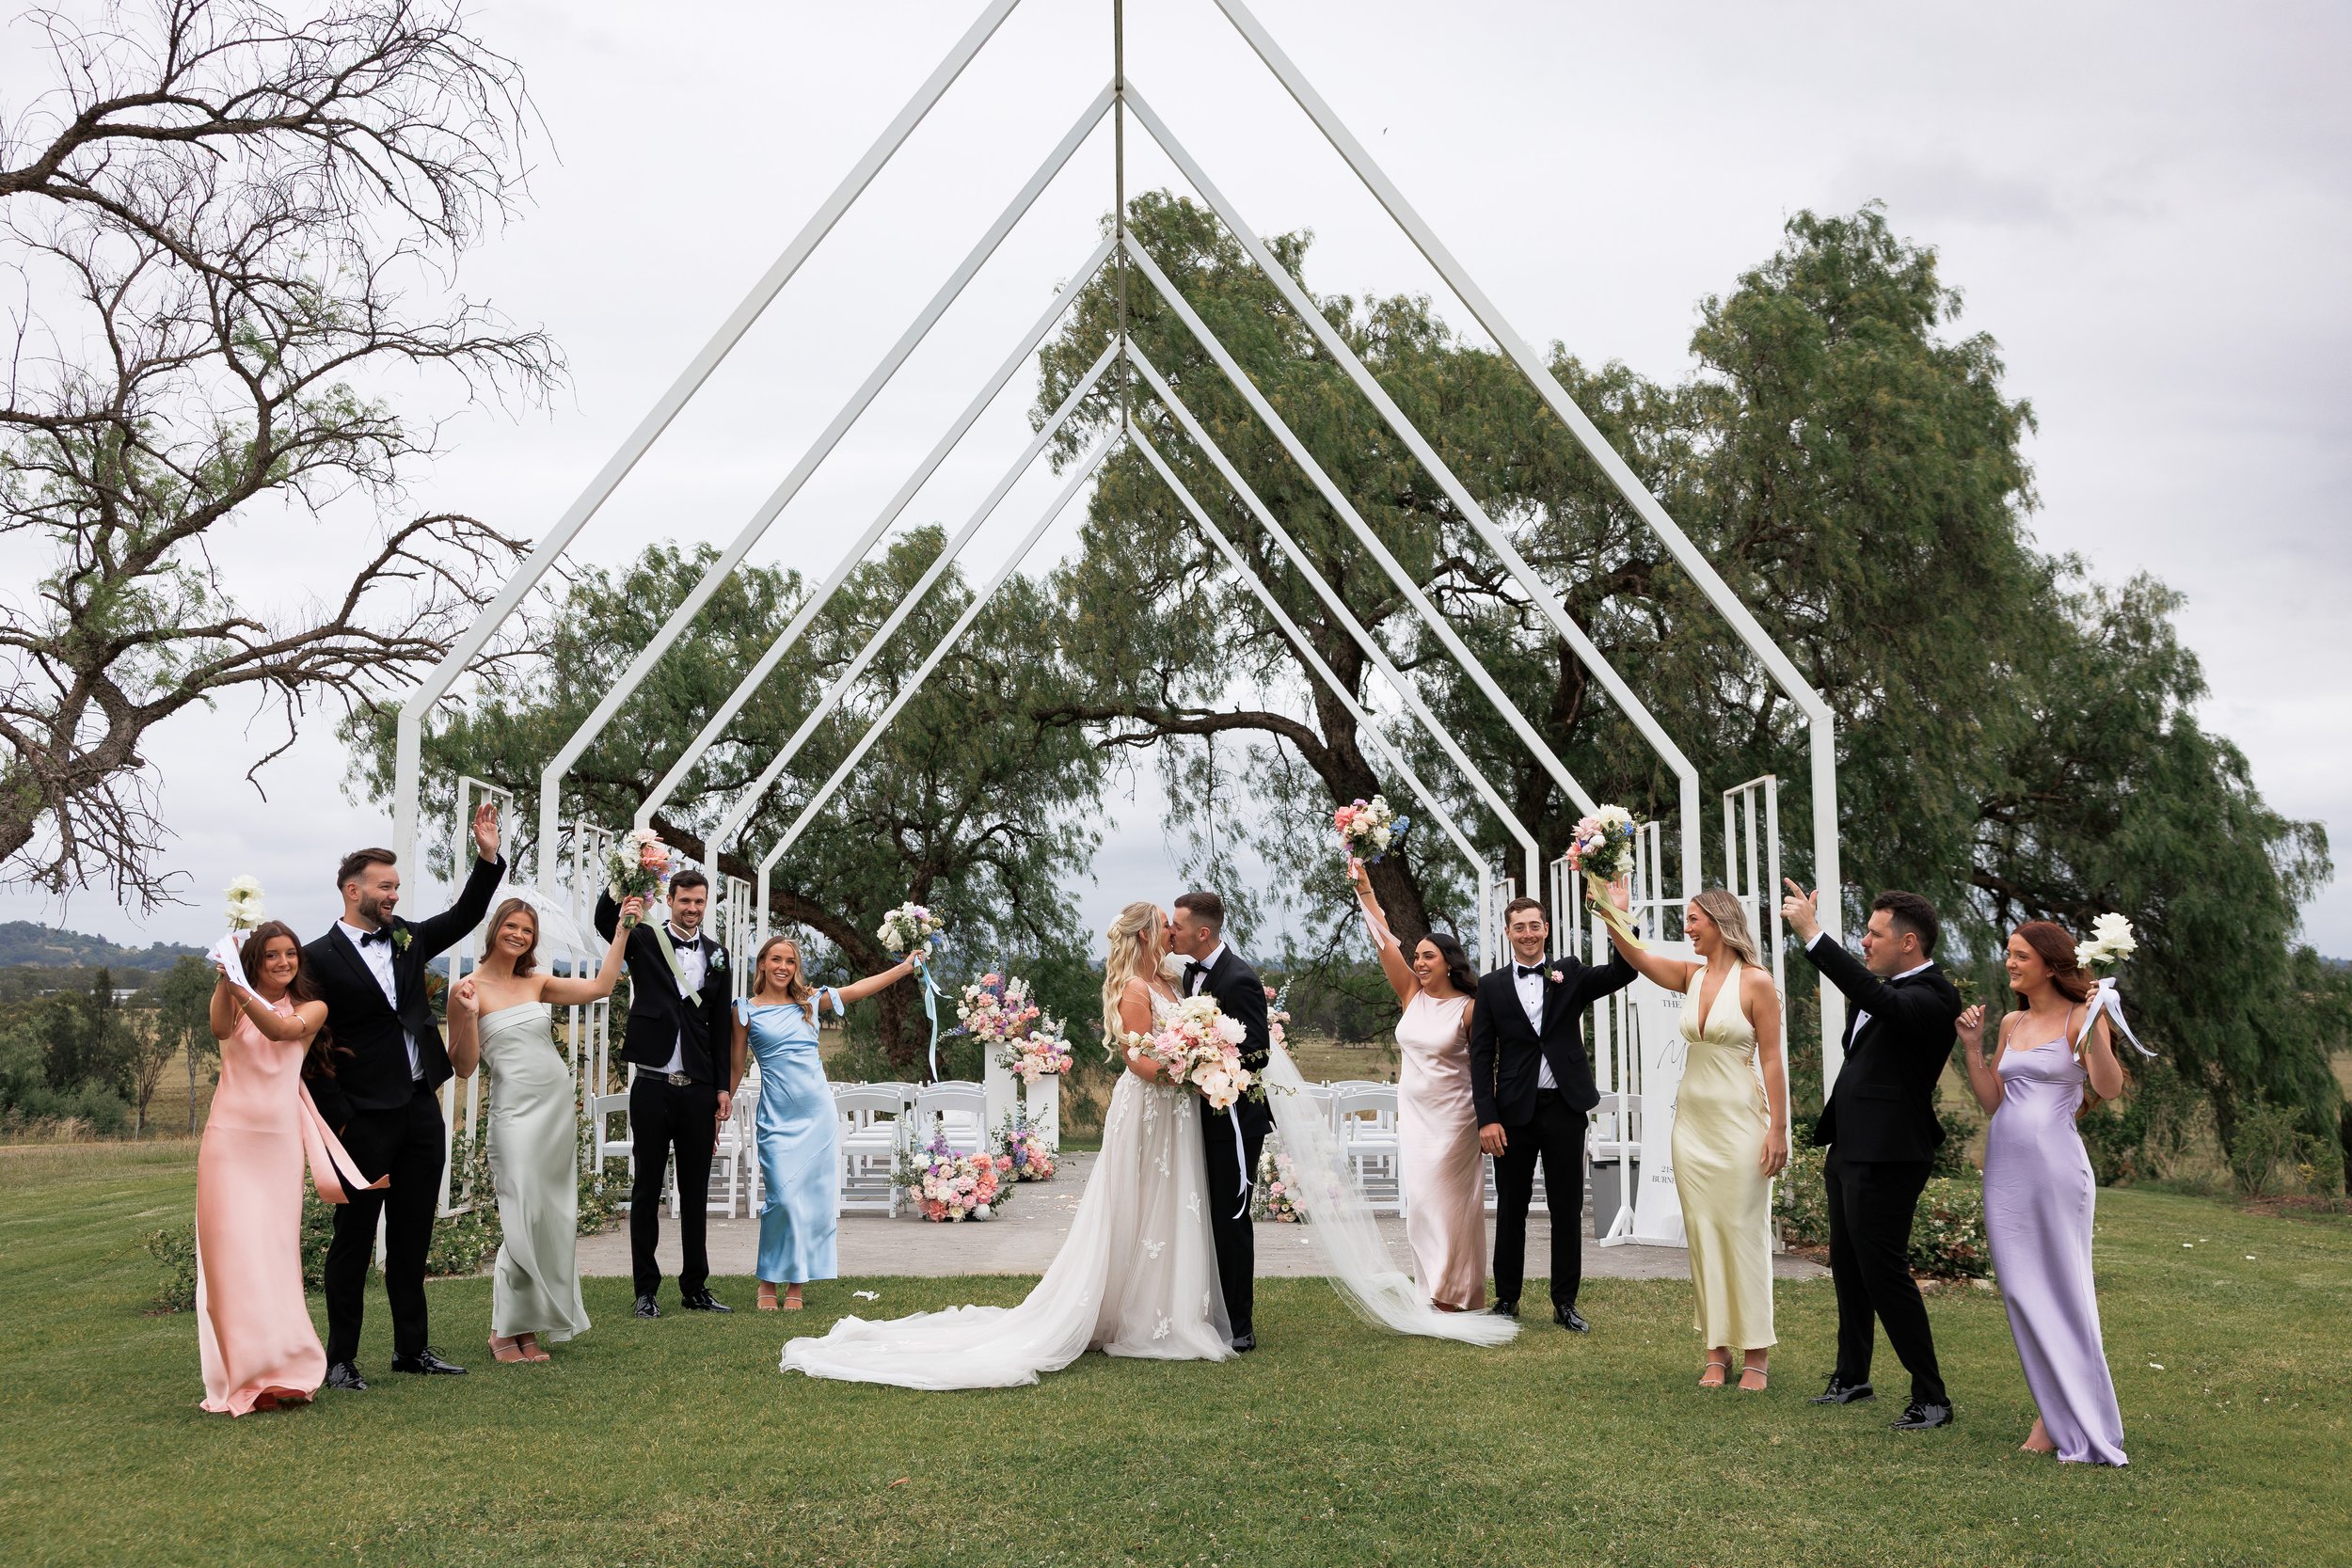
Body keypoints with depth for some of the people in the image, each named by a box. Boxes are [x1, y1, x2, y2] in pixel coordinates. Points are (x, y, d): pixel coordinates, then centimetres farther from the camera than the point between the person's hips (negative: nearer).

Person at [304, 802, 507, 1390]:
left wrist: (488, 857, 1)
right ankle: (341, 1358, 13)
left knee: (412, 1237, 12)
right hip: (365, 1120, -6)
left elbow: (464, 916, 15)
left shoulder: (406, 939, 10)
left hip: (421, 1110, 6)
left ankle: (412, 1348, 21)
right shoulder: (321, 959, -8)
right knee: (354, 1238, 3)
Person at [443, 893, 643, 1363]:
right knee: (523, 1223, -9)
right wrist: (466, 1017, -20)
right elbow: (464, 1067, -4)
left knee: (555, 1220, 6)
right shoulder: (468, 990, -3)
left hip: (559, 1110, 6)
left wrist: (623, 927, 11)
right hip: (516, 1113, -6)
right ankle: (504, 1330, 6)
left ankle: (530, 1328, 14)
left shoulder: (537, 984, 11)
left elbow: (601, 986, 10)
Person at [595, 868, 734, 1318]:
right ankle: (646, 1290, 11)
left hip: (699, 1090, 3)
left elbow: (720, 1025, 10)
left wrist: (723, 1087, 6)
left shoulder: (716, 954, 10)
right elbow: (605, 921, -18)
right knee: (647, 1188, 4)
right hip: (653, 1086, -3)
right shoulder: (644, 940, 2)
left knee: (696, 1192, 9)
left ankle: (695, 1288, 17)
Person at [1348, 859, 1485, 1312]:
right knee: (1423, 1202, 7)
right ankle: (1439, 1293, 16)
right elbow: (1385, 941, -1)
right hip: (1413, 1116, 5)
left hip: (1452, 1119, -5)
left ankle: (1461, 1296, 10)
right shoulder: (1412, 995, 4)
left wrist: (1488, 1119, -5)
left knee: (1451, 1202, -1)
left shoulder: (1469, 1009, -9)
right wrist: (1364, 888, -6)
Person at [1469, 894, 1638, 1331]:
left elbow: (1623, 971, -11)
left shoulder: (1570, 974, 6)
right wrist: (1487, 1118, -7)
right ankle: (1507, 1299, 20)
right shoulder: (1492, 987, 5)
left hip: (1564, 1108, 0)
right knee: (1511, 1209, 8)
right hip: (1515, 1111, 0)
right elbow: (1481, 1056, 1)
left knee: (1567, 1209, 6)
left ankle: (1565, 1303, 16)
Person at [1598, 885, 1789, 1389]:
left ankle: (1755, 1354, 7)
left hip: (1739, 1120, -6)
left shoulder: (1755, 982, -8)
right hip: (1692, 1120, 6)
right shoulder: (1691, 976, 8)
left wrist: (1777, 1129, -12)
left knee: (1743, 1232, -2)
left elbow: (1772, 1059, -9)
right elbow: (1635, 956, -6)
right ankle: (1717, 1350, 13)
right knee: (1702, 1233, 7)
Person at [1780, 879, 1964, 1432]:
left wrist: (1812, 934, -37)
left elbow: (1877, 1000, -35)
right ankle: (1852, 1377, 34)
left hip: (1886, 1159, -10)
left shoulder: (1932, 996, -18)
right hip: (1851, 1152, 10)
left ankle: (1931, 1398, 4)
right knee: (1848, 1268, 19)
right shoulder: (1888, 990, 12)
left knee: (1884, 1273, -6)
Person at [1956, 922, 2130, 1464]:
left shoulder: (2081, 1018, -3)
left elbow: (2109, 1089, -17)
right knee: (2022, 1290, 7)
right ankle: (2050, 1415, 16)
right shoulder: (2011, 1024, 15)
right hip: (2004, 1164, 6)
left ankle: (2085, 1429, 6)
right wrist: (1972, 1049, 6)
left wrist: (2096, 1032, -28)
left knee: (2063, 1290, -3)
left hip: (2055, 1165, -6)